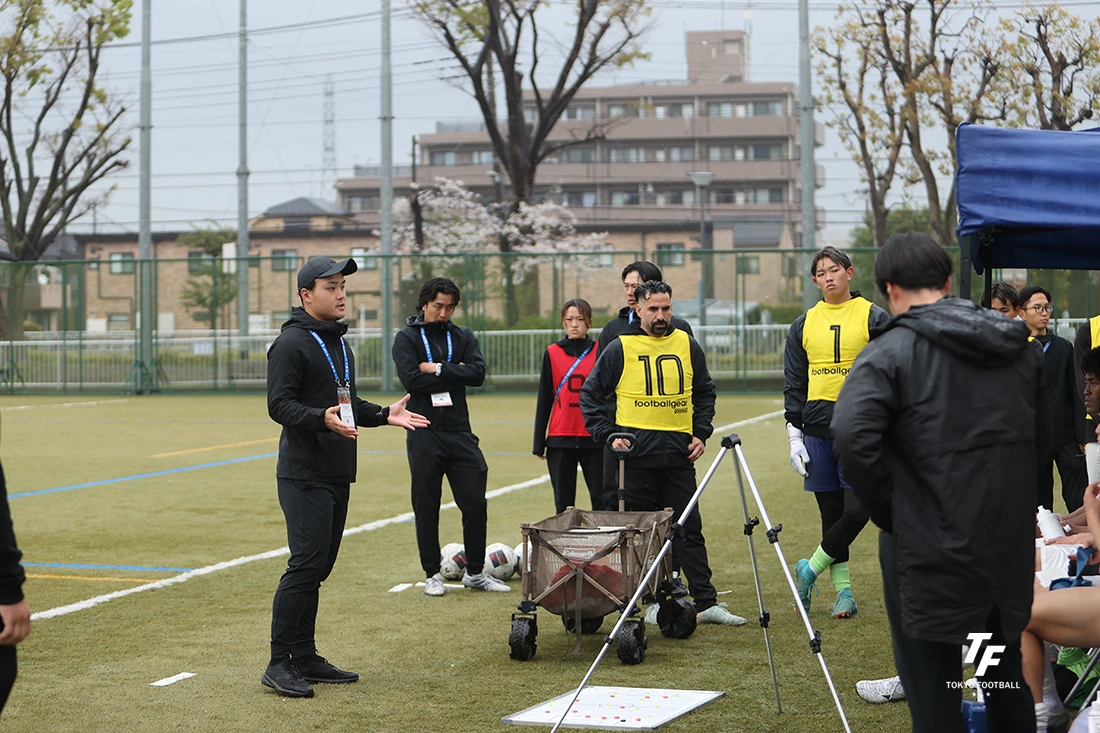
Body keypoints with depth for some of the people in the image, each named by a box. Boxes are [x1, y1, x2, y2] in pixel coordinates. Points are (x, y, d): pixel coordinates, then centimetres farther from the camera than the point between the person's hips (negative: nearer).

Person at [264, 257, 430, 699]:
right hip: (304, 475, -9)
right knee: (306, 564, -13)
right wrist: (322, 418, -32)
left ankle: (305, 659, 17)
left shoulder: (338, 343, 20)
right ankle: (280, 664, -8)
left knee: (318, 567, 11)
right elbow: (279, 404, -18)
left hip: (338, 476, 9)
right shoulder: (291, 343, -10)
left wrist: (384, 415, 15)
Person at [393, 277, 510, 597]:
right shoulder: (407, 338, 2)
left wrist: (437, 369, -12)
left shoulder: (463, 337, 10)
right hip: (424, 435, -3)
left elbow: (478, 374, -6)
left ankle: (475, 572, 14)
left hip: (460, 432, 3)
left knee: (475, 503, 2)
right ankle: (432, 574, 14)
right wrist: (455, 373, -9)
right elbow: (411, 379, -14)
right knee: (426, 507, 4)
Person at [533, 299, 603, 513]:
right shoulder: (552, 353, 7)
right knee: (563, 504, 4)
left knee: (602, 500, -4)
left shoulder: (600, 351, 4)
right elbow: (544, 401, 9)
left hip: (593, 438, -1)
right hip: (560, 439, 1)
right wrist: (539, 443, 6)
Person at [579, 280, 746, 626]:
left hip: (679, 453, 2)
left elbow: (705, 393, 18)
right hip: (636, 453, -2)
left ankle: (706, 602, 4)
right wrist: (607, 434, -6)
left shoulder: (687, 345, 8)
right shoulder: (620, 348, -1)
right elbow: (590, 393, 5)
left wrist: (702, 433, 6)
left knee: (689, 529, 3)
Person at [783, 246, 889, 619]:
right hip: (818, 431, 3)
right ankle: (843, 590, 14)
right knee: (832, 514, 5)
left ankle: (810, 569, 7)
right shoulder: (803, 325, 12)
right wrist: (794, 435, 7)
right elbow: (793, 383, 15)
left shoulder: (874, 317, 2)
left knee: (857, 510, -11)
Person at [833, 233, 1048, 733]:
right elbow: (1042, 440, 14)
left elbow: (853, 437, -25)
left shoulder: (890, 352, -11)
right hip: (1010, 546, 6)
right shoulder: (1020, 349, 9)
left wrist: (886, 510, -12)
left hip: (929, 550, -6)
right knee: (1007, 683, 21)